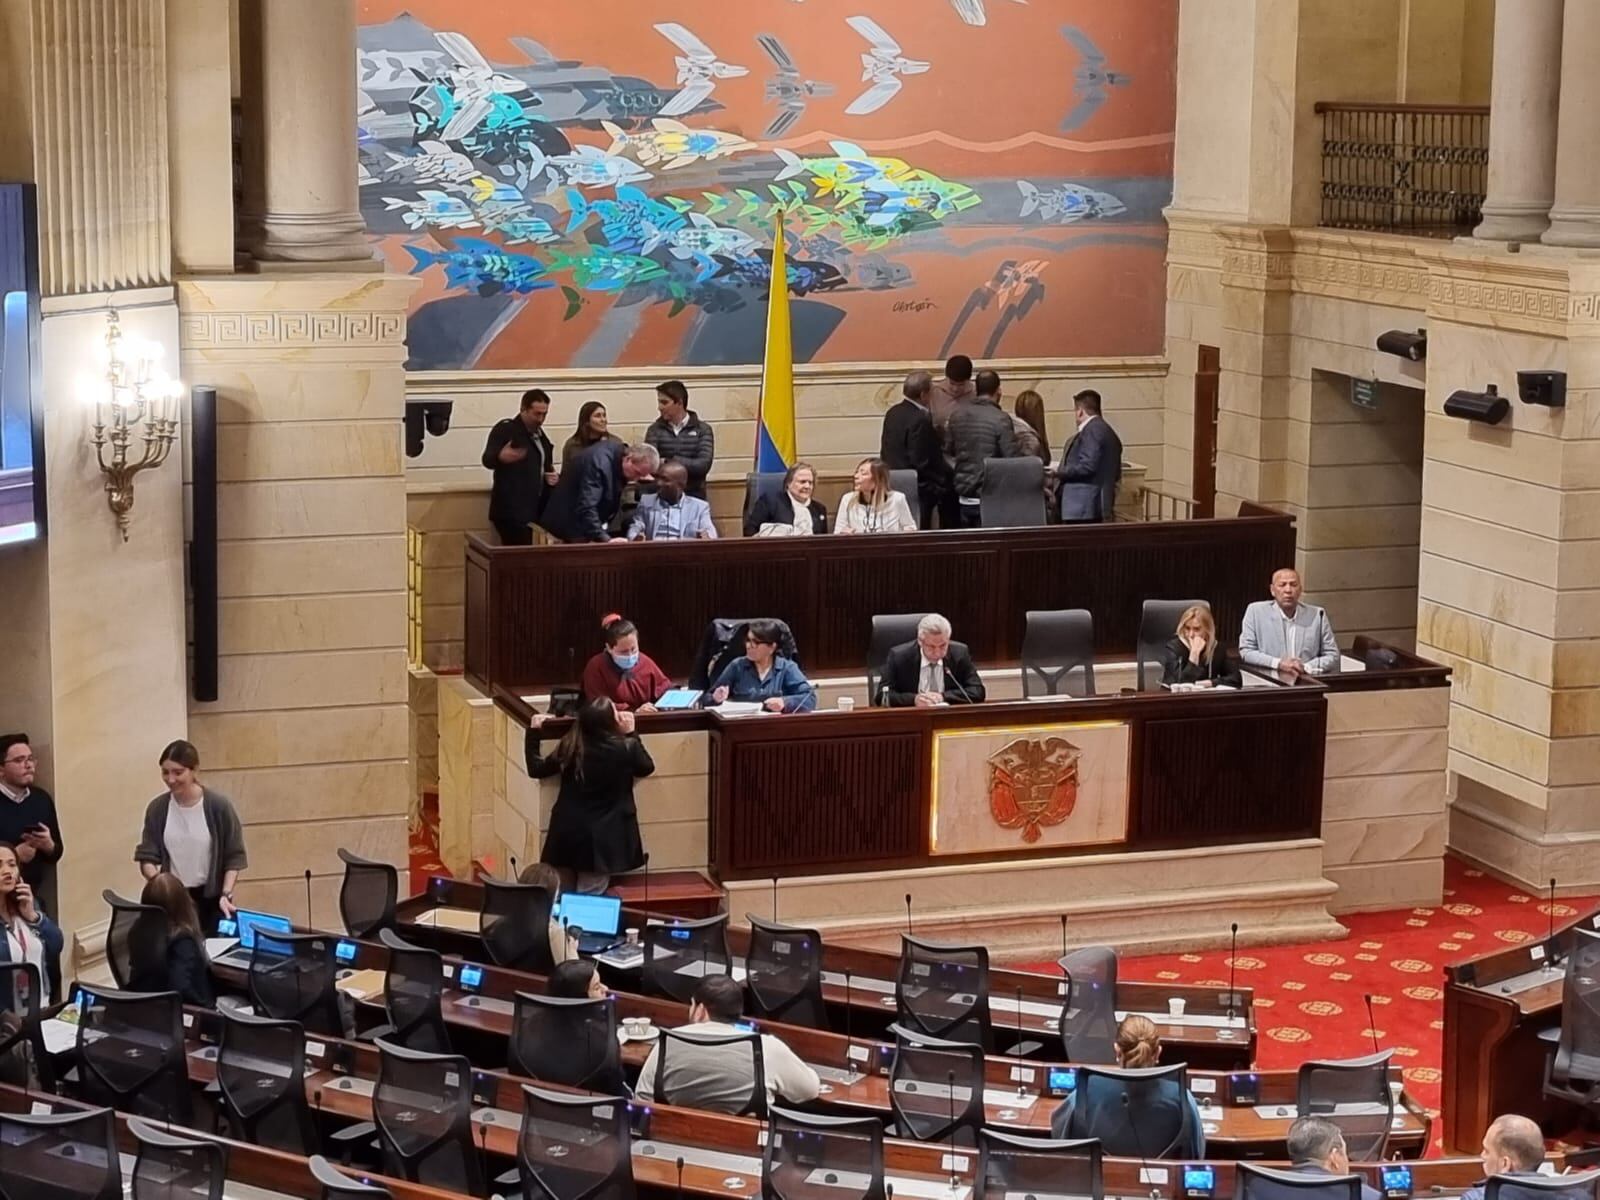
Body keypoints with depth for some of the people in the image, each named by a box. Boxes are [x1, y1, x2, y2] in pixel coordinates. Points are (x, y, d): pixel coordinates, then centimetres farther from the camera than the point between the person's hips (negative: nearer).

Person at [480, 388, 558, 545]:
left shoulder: (540, 435, 18)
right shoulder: (505, 429, -7)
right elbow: (487, 460, -17)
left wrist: (552, 476, 8)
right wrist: (501, 457, -40)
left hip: (535, 510, 8)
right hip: (511, 511, -8)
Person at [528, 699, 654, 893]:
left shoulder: (570, 746, -7)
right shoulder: (626, 748, -13)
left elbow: (536, 770, 7)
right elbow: (647, 767, 9)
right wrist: (630, 734, 15)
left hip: (567, 836, 3)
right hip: (603, 840, -3)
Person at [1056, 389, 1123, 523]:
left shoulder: (1092, 430, -11)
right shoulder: (1108, 431, 19)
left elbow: (1087, 466, -20)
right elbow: (1115, 473, 21)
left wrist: (1059, 472, -8)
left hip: (1084, 505, -10)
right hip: (1097, 505, 10)